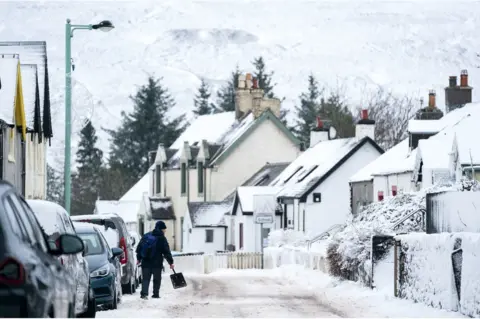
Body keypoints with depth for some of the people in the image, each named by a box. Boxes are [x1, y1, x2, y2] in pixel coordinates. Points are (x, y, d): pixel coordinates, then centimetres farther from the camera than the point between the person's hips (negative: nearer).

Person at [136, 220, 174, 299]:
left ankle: (144, 293, -13)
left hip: (145, 262, 3)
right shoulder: (162, 239, -5)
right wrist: (171, 262, 2)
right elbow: (167, 252, -5)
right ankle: (156, 294, 11)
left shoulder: (146, 236, 8)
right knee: (157, 278, 10)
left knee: (145, 278, 2)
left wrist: (139, 258, 18)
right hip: (157, 263, -3)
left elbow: (139, 248, 10)